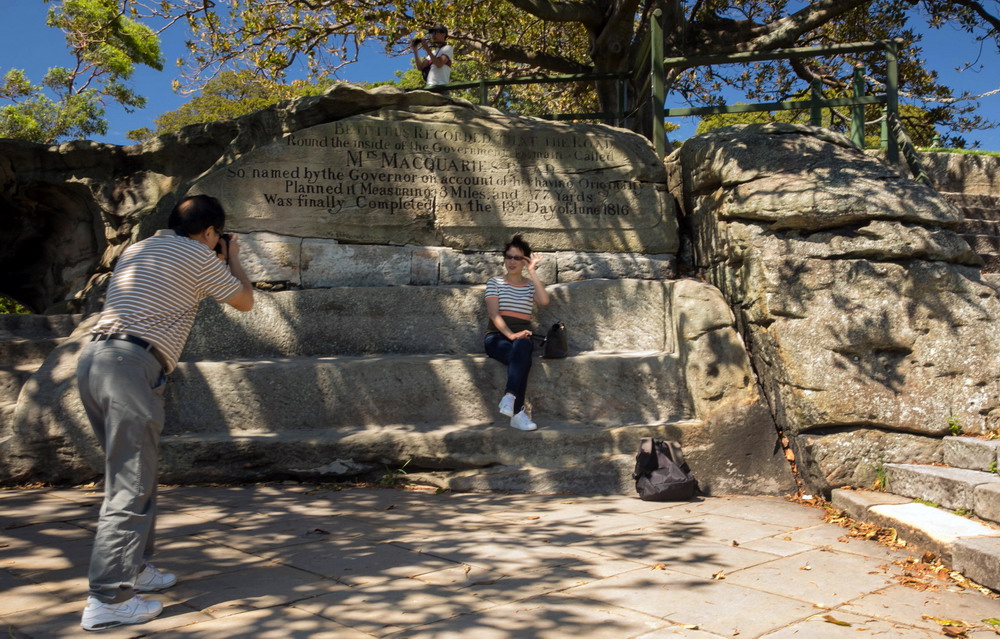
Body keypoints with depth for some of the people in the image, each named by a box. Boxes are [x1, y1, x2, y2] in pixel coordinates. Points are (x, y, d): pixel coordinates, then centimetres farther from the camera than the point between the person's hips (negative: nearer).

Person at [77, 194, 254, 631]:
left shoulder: (136, 249, 23)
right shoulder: (200, 256, 0)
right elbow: (245, 301, 13)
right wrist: (234, 262, 29)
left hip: (93, 358, 9)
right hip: (132, 365, -9)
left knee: (133, 474, 18)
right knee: (130, 485, -6)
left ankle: (135, 568, 27)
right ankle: (107, 600, -4)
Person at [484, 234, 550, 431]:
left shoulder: (531, 285, 16)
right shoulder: (495, 282, 10)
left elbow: (544, 301, -9)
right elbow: (494, 313, -5)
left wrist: (532, 272, -4)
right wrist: (510, 334, -21)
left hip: (522, 337, 2)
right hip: (497, 337, -2)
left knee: (521, 347, -38)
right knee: (522, 359, -35)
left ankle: (509, 397, -47)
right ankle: (518, 411, -44)